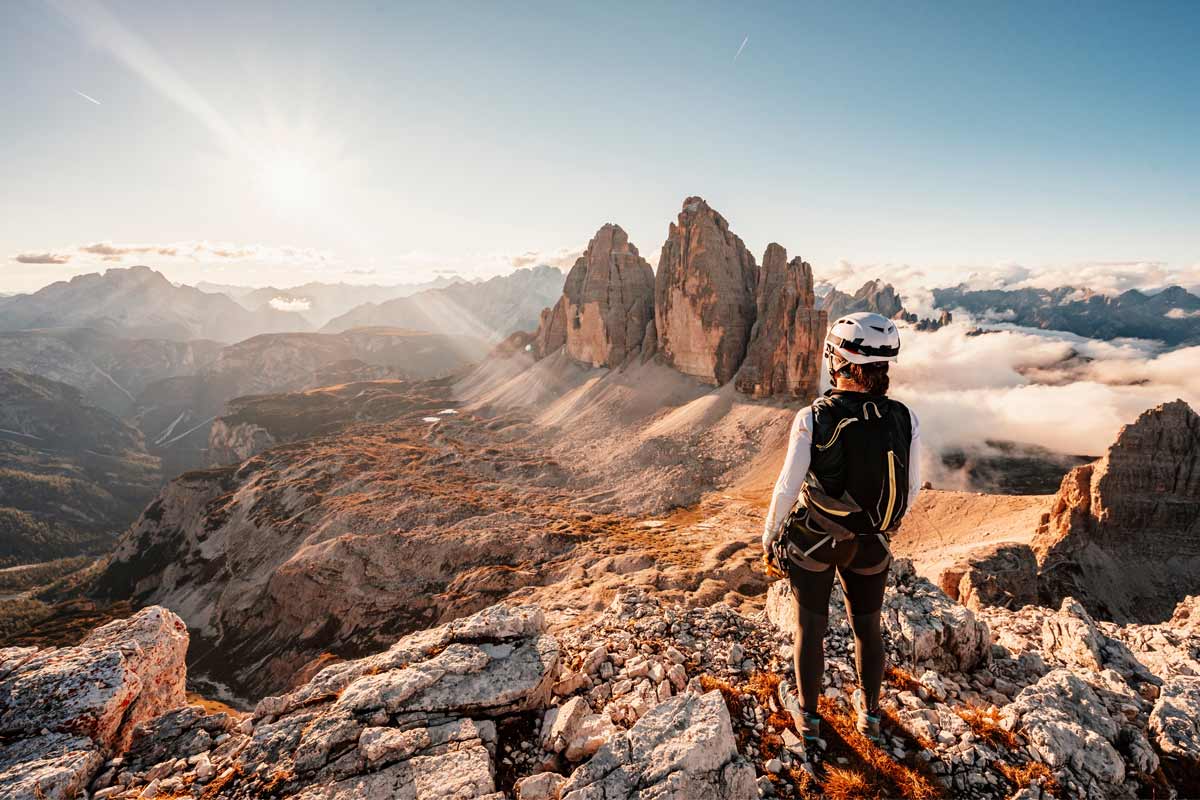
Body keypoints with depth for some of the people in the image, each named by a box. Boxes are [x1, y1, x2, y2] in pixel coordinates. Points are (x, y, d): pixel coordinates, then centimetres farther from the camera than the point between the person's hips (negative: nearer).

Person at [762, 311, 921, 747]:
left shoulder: (813, 419, -25)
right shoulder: (904, 420, -15)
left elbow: (788, 487, -17)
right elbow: (912, 487, -2)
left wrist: (769, 534, 0)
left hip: (812, 540, -2)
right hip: (870, 546, 3)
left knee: (810, 625, 17)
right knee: (867, 625, 24)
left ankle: (808, 716, 37)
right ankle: (869, 714, 44)